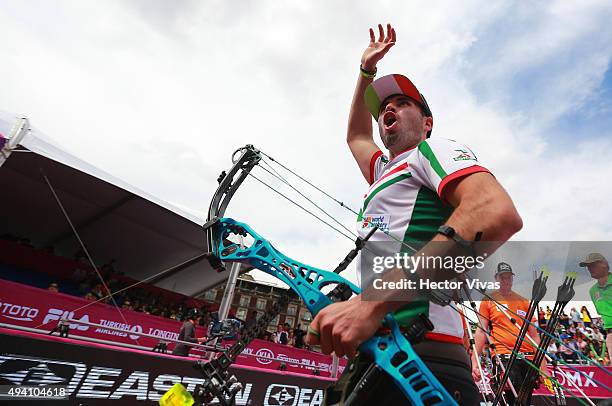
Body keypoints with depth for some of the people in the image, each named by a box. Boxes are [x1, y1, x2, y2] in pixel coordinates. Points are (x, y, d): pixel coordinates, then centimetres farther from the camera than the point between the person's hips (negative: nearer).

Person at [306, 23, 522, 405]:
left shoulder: (433, 149, 3)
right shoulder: (385, 172, 26)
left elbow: (500, 214, -16)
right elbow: (355, 136, 42)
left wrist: (373, 299, -26)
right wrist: (367, 70, 42)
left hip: (420, 359, -8)